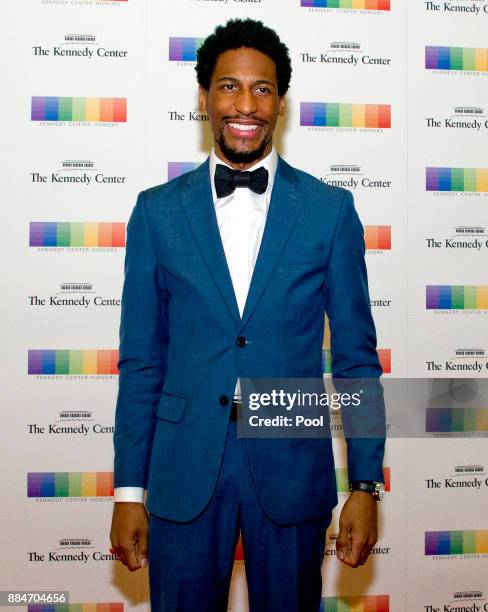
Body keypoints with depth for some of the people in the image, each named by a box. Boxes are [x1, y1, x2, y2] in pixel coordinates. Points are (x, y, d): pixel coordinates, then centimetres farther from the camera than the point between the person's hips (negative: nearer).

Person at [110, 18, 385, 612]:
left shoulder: (330, 210, -1)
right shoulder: (157, 211, 1)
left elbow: (356, 357, 1)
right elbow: (141, 361, 3)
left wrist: (366, 486, -2)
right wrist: (129, 491, 1)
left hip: (292, 468, 0)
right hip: (184, 473, 1)